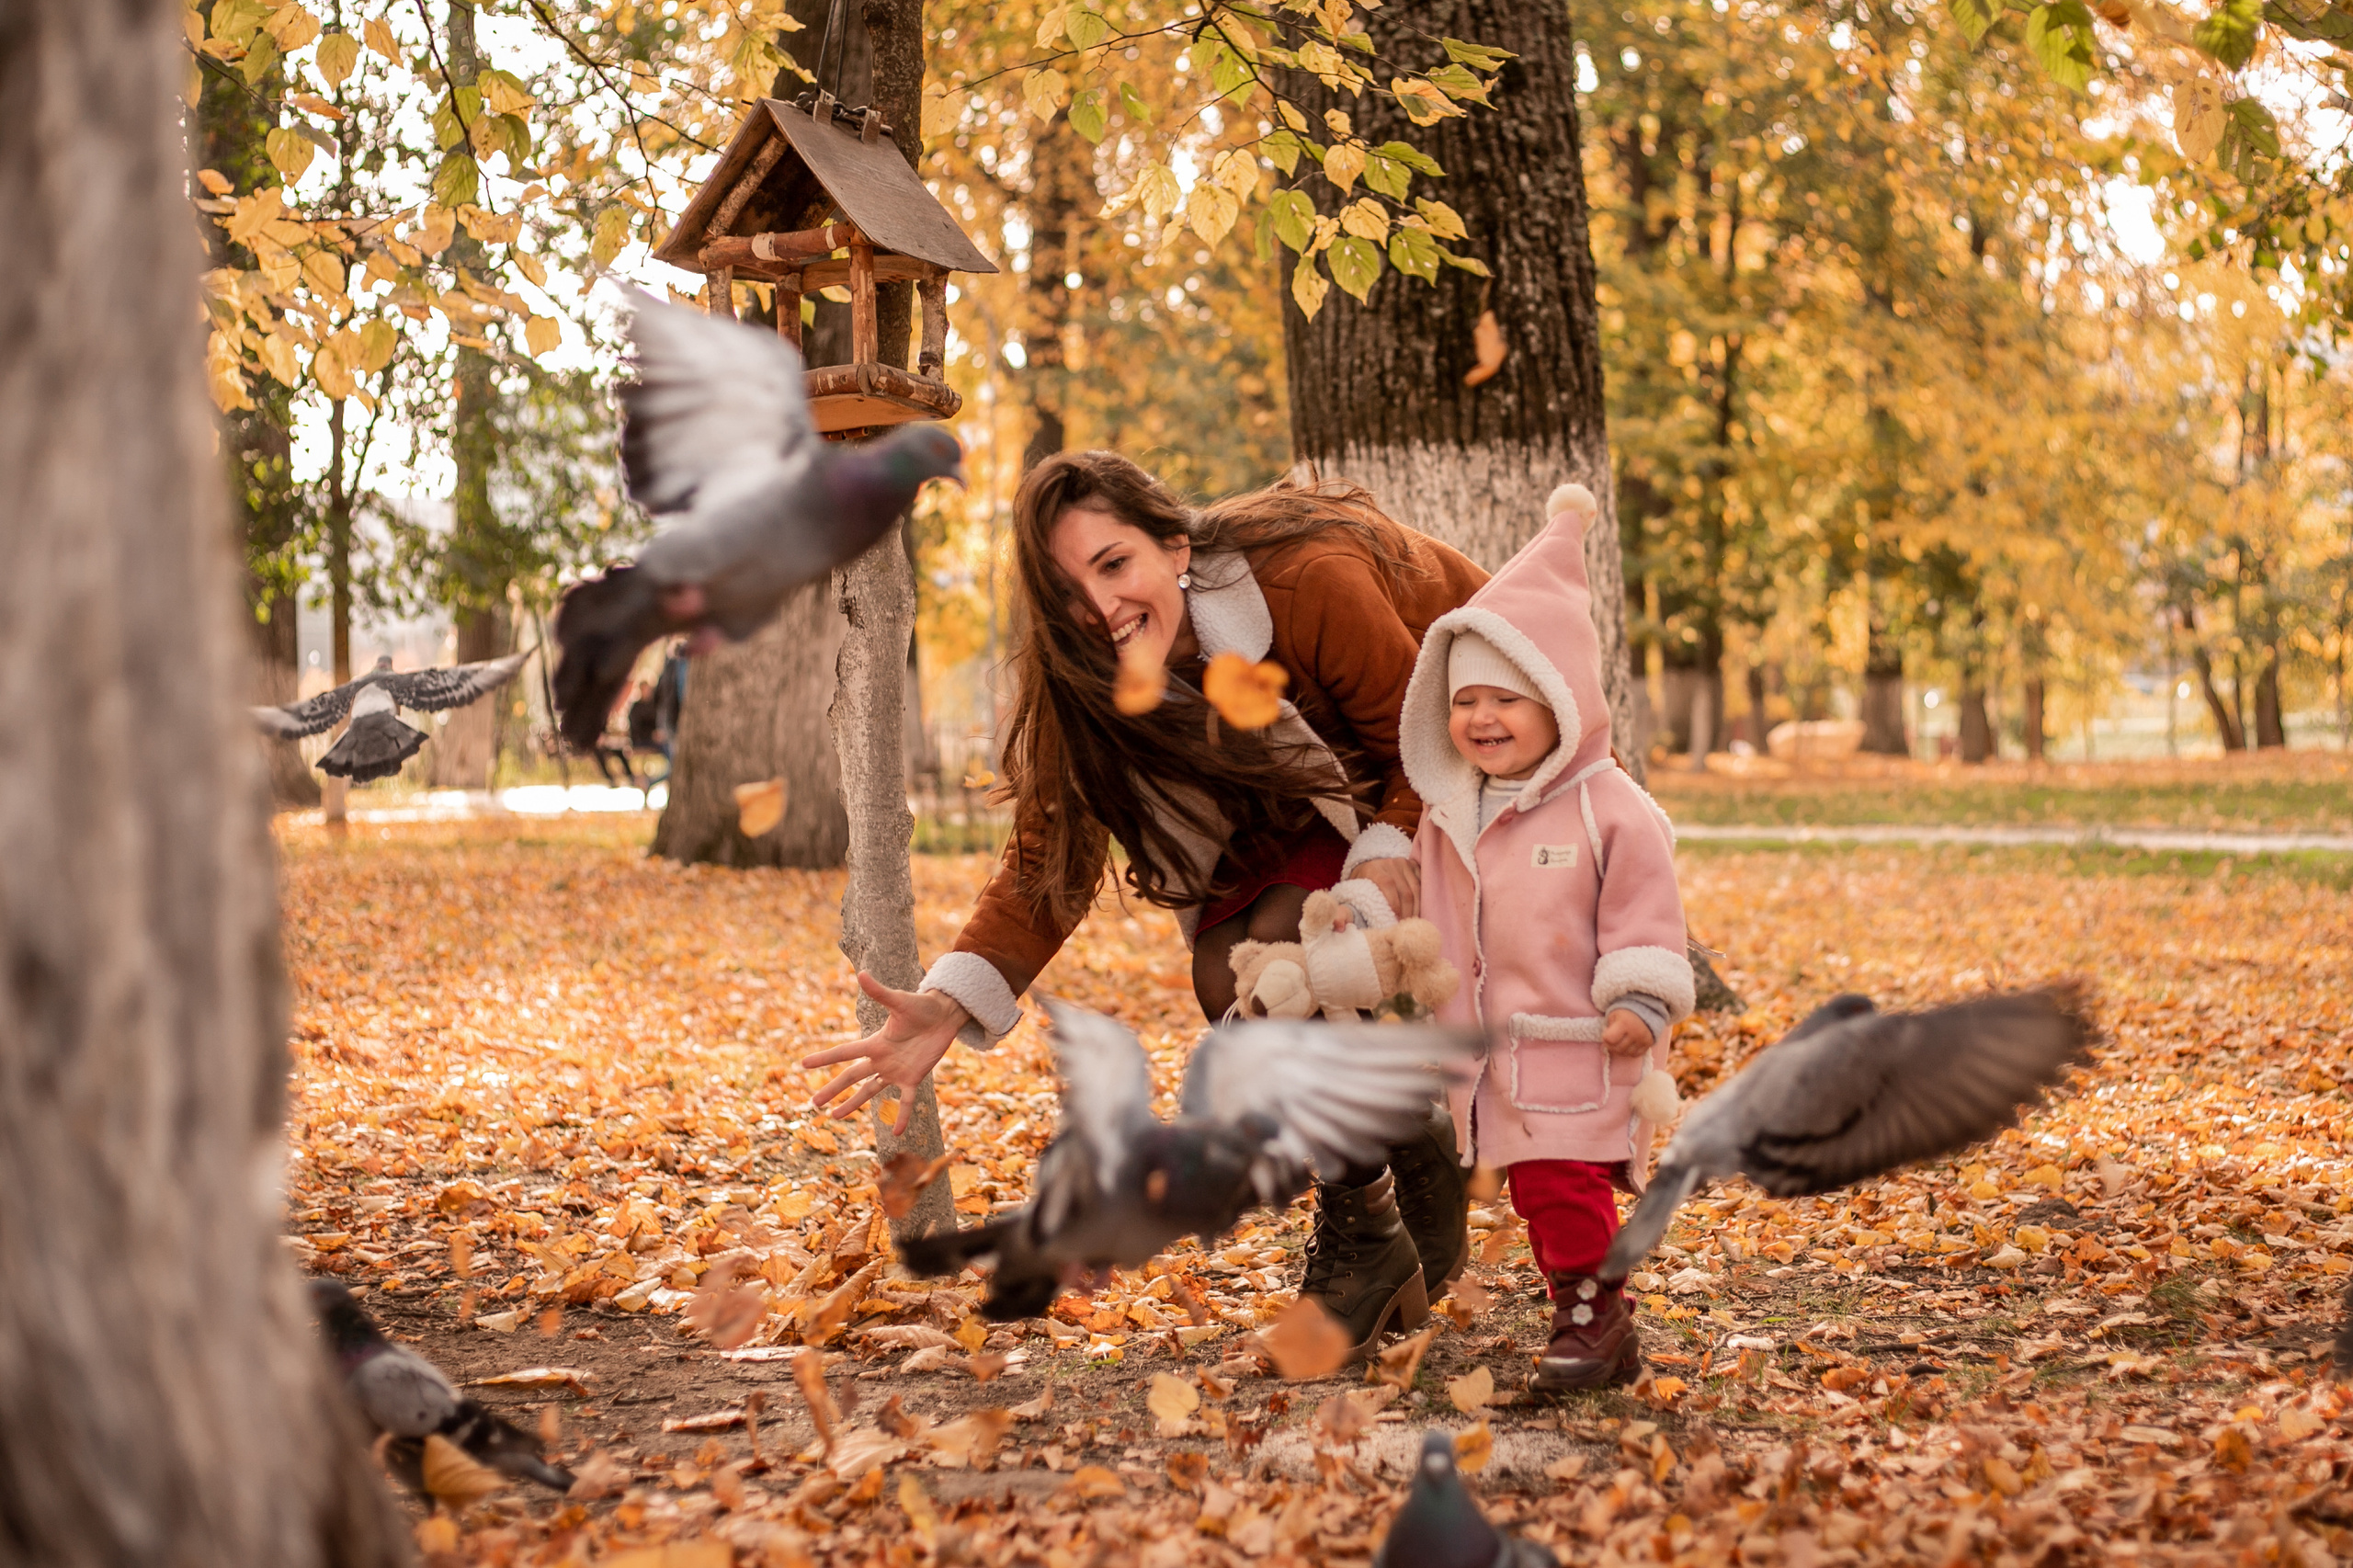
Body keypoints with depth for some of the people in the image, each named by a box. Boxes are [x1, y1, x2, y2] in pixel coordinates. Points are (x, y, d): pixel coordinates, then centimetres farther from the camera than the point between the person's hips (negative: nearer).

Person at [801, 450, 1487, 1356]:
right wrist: (950, 1004, -34)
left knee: (1280, 940, -27)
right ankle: (1415, 1151, 6)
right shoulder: (1083, 687, -18)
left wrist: (1387, 849, -44)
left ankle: (1364, 1230, -9)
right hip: (1310, 807, 5)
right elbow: (1049, 854, -20)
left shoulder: (1310, 584, -35)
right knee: (1229, 974, -18)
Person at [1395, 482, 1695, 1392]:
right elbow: (1428, 908, 22)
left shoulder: (1608, 807, -9)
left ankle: (1591, 1316, 1)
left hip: (1578, 1047, -6)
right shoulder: (1448, 813, 10)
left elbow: (1643, 916, -8)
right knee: (1535, 1189, 9)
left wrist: (1639, 1005, -13)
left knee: (1567, 1183, -9)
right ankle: (1586, 1315, 18)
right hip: (1491, 1048, 6)